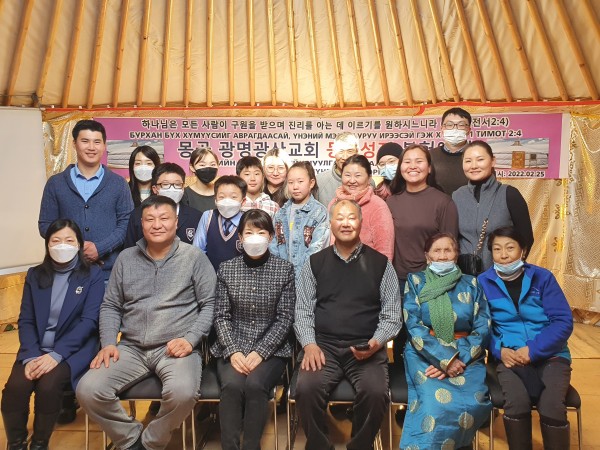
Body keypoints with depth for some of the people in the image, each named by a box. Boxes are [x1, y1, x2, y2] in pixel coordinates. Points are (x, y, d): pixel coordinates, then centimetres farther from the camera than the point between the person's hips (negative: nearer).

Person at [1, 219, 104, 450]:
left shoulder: (93, 275, -2)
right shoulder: (35, 275, 9)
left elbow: (89, 321, -10)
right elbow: (25, 321, 4)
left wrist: (56, 355, -19)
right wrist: (31, 356, -13)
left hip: (74, 349, -3)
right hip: (36, 349, 3)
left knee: (48, 385, -28)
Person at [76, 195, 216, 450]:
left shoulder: (194, 257, 0)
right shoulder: (126, 258, 11)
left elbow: (209, 304, -1)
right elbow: (110, 306, 14)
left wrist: (190, 339, -13)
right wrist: (108, 343, 0)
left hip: (175, 348, -3)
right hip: (131, 348, 4)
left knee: (183, 392, -31)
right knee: (88, 391, -17)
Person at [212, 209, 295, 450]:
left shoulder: (285, 269, -1)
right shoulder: (226, 269, 4)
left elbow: (285, 319, -4)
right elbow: (221, 316, 2)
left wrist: (260, 352, -14)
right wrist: (233, 351, -12)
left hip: (271, 349, -1)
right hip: (232, 347, 1)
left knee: (255, 384, -27)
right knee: (232, 384, -26)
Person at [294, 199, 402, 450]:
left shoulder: (380, 263, 7)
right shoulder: (314, 263, 9)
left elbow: (391, 314, 6)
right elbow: (303, 311, 7)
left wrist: (376, 342, -11)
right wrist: (309, 344, -9)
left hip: (367, 348, 0)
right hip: (323, 345, 1)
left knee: (375, 392, -27)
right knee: (306, 388, -26)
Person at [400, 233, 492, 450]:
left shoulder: (471, 284, 10)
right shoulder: (415, 281, 6)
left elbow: (483, 328, 2)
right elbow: (413, 326, -5)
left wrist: (459, 360, -13)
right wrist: (446, 358, -16)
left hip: (466, 356, 2)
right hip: (425, 354, -2)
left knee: (474, 402, -25)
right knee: (435, 401, -29)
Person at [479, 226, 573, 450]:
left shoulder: (542, 277, 1)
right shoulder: (483, 282, 2)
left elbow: (563, 322, -4)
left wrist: (533, 349, -15)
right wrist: (499, 350, -14)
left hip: (550, 354, 0)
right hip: (510, 357, 0)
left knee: (552, 408, -26)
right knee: (516, 404, -28)